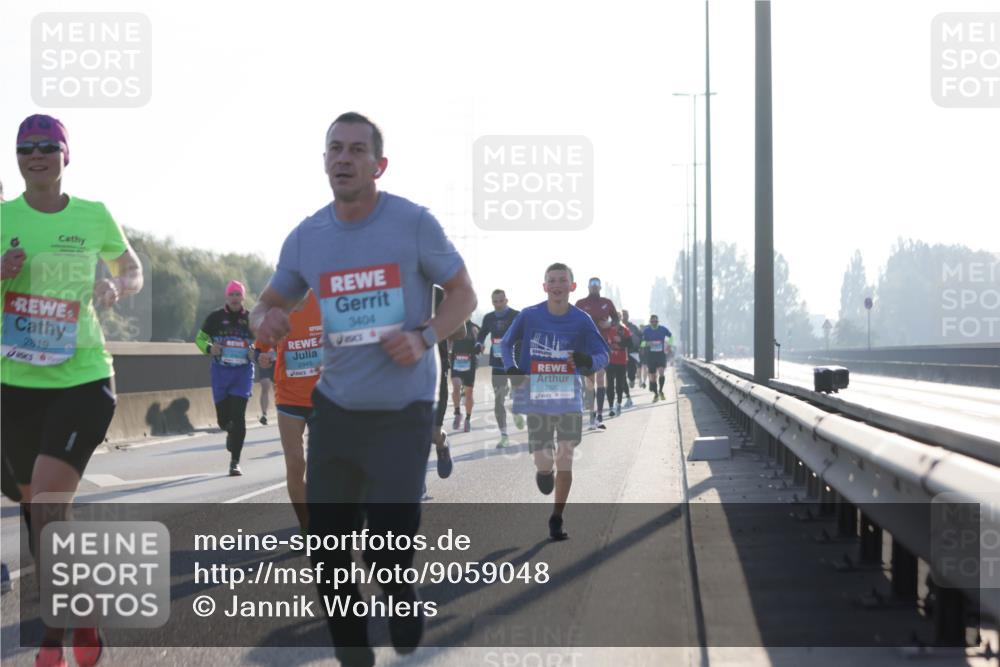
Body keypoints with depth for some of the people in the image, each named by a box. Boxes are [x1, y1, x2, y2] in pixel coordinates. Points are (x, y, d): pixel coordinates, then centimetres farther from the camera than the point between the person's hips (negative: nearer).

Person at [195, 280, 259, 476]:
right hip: (220, 372, 1)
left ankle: (235, 462, -4)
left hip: (243, 372, -1)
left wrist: (256, 353, -5)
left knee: (238, 416, -11)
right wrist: (209, 348, -11)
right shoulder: (215, 317, 1)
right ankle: (231, 433, 44)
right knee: (223, 417, 5)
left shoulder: (250, 319, 3)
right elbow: (200, 338, 10)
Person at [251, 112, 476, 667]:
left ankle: (400, 590, 28)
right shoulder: (305, 238, 3)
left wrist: (425, 336, -18)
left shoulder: (413, 223, -8)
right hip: (335, 408, 4)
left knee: (389, 546, -10)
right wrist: (266, 320, -11)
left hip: (402, 411, -4)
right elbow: (268, 305, 14)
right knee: (325, 545, 5)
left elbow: (463, 294, 0)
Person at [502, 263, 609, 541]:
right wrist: (511, 368, -7)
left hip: (569, 396, 0)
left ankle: (556, 519, 9)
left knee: (565, 459, -4)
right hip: (536, 397, 0)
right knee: (543, 463, -3)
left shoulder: (581, 321, -4)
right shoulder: (529, 316, -4)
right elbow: (506, 343, 11)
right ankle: (544, 471, 37)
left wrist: (588, 361, -23)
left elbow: (603, 355, 0)